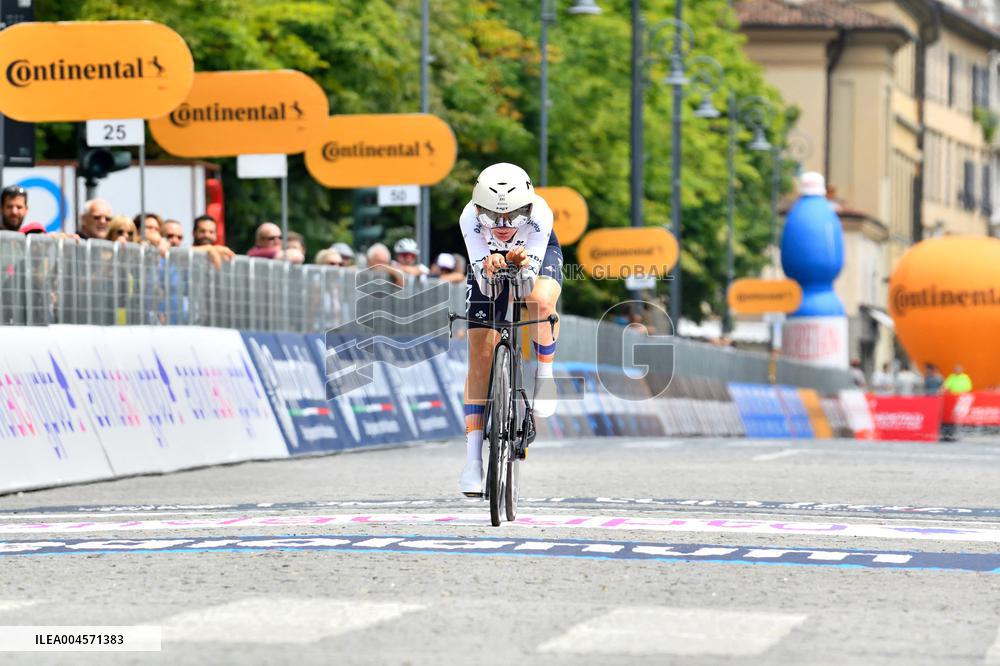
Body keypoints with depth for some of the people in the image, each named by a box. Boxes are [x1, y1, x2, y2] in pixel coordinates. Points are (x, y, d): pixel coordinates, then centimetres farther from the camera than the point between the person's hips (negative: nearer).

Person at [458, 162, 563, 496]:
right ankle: (473, 459, -8)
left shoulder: (539, 213, -37)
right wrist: (488, 271, -53)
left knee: (541, 301, -37)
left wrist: (524, 265, -56)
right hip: (489, 260, 1)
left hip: (537, 254, -1)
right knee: (480, 355, -9)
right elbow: (485, 287, -31)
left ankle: (544, 378, -9)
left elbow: (529, 285, -35)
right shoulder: (470, 218, -35)